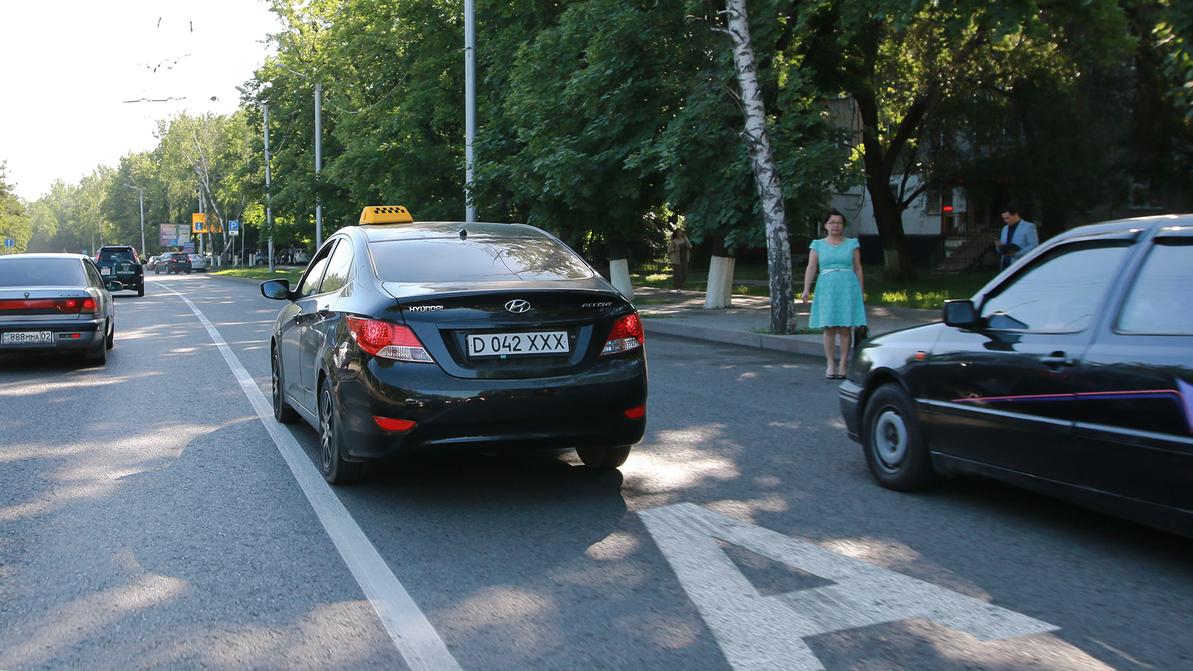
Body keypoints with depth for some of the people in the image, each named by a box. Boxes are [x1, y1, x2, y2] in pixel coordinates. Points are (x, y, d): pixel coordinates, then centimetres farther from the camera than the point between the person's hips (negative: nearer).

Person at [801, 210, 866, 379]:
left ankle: (843, 364, 3)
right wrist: (806, 290, -9)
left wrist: (861, 291, 5)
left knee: (845, 327, -2)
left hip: (848, 288, 0)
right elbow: (811, 268, 2)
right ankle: (830, 364, 4)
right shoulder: (818, 244, 10)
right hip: (826, 288, 0)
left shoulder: (852, 244, 10)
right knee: (829, 327, -3)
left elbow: (858, 268, 10)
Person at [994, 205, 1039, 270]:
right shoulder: (1005, 228, 20)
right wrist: (999, 246, -1)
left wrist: (1017, 254, -19)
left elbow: (1034, 246, -9)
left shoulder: (1029, 227, -1)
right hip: (1005, 266, 6)